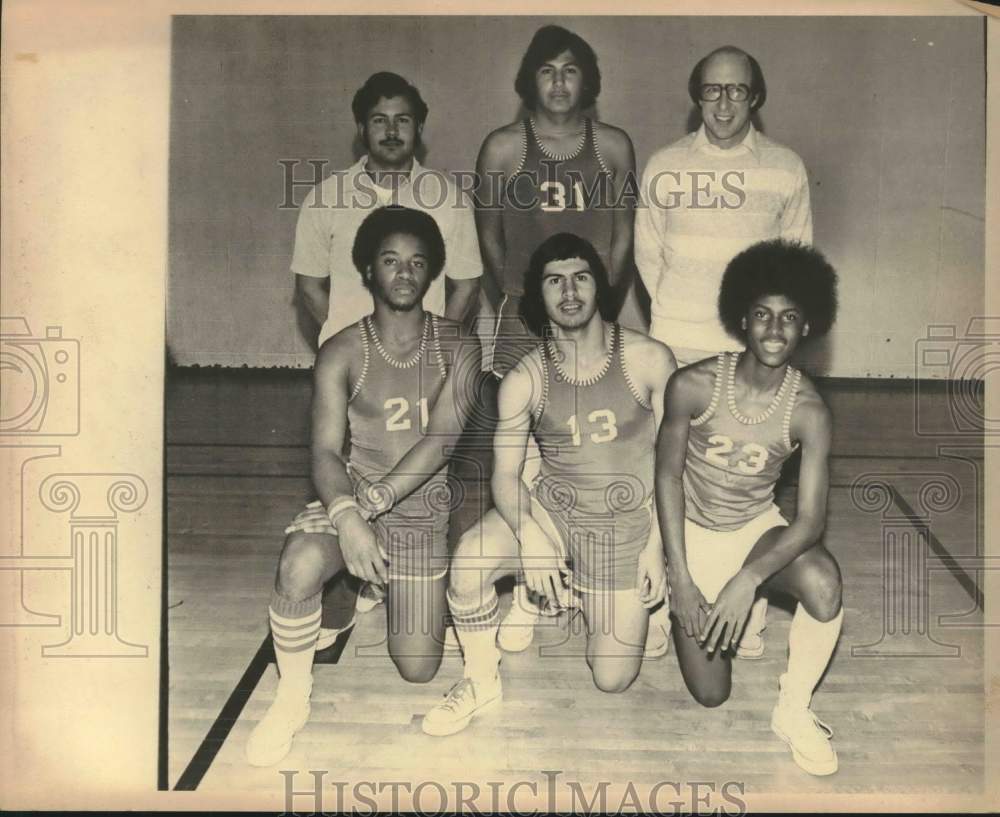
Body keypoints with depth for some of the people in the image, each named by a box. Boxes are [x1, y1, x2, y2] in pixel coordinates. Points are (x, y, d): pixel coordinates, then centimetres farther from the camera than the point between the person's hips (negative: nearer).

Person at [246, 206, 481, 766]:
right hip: (352, 497, -1)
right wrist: (345, 515, -34)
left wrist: (372, 502, -28)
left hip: (423, 510, 1)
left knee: (418, 671, 3)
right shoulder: (343, 353, -7)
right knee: (299, 566, -36)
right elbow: (326, 452, -14)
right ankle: (292, 699, -9)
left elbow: (441, 439, -17)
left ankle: (381, 586, 37)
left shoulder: (458, 348, -6)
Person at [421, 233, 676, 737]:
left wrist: (657, 543, -6)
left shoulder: (649, 360, -11)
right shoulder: (524, 380, -8)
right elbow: (505, 473, -7)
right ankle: (482, 682, -3)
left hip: (626, 525, 0)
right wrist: (527, 533, -27)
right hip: (551, 510, 0)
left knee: (612, 679, 2)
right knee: (469, 560, -31)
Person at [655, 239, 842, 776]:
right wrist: (680, 579, -15)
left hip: (759, 529, 1)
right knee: (710, 693, -3)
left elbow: (810, 520, -19)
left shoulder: (808, 411, -17)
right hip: (694, 532, -1)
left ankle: (793, 712, -9)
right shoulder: (693, 385, -20)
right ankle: (688, 610, 31)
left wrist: (748, 579, -35)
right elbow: (667, 476, -11)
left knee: (823, 580, -35)